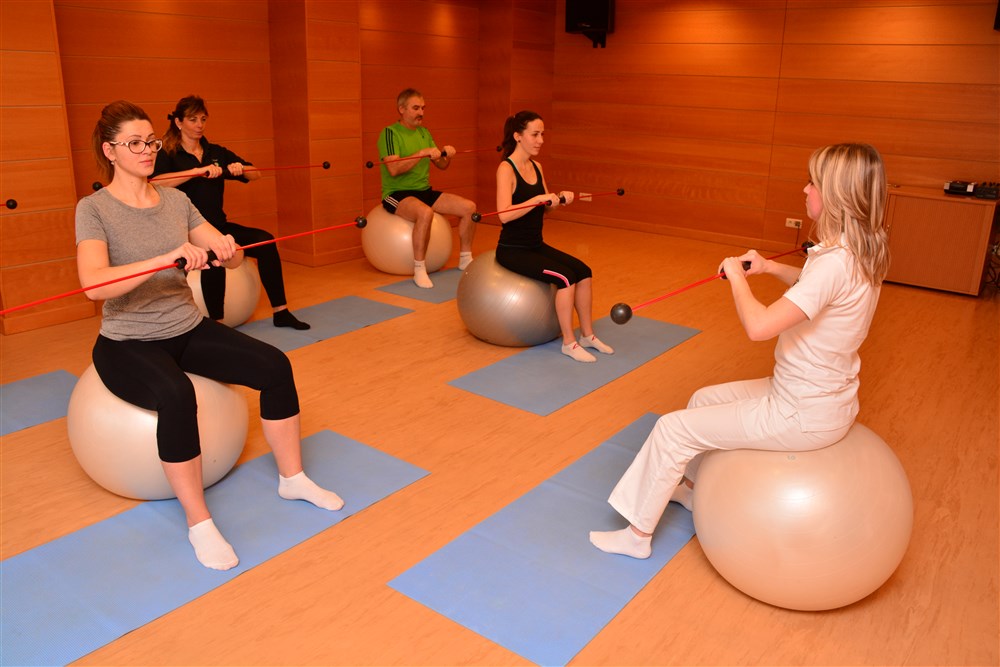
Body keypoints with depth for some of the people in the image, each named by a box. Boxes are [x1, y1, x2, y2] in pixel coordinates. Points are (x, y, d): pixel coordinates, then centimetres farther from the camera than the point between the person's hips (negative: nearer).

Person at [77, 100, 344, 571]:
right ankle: (199, 523, -21)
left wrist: (228, 249, -25)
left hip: (189, 330, 5)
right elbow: (94, 284, -27)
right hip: (128, 344, -5)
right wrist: (169, 257, -39)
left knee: (275, 365, -16)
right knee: (176, 395, -37)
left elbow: (230, 256, 1)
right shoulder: (94, 209, -10)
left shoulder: (175, 200, 5)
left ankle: (292, 479, 1)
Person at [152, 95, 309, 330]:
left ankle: (280, 312, -13)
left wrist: (240, 168, -17)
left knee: (265, 240, -17)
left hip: (218, 226, 5)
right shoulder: (167, 155, -4)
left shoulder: (217, 152, 11)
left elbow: (255, 175, 6)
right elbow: (156, 181, -26)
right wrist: (199, 171, -34)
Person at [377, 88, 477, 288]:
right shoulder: (389, 133, -10)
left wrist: (447, 154, -9)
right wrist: (423, 153, -28)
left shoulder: (424, 132, 13)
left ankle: (465, 259, 7)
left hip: (424, 190, 7)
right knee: (425, 212, -39)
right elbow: (393, 169, -24)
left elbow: (442, 165, 14)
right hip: (396, 194, -7)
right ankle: (419, 269, -26)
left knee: (469, 207, -9)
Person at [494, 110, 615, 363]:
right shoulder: (506, 169, -16)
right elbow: (504, 215, -27)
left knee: (584, 272, -6)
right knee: (565, 277, -23)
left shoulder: (536, 166, 9)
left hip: (536, 245, 8)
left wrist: (559, 199, -4)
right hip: (512, 250, -8)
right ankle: (569, 343, -10)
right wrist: (539, 199, -28)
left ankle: (587, 335, 6)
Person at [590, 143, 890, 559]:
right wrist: (770, 267, 6)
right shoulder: (862, 252, 0)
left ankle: (637, 534, 14)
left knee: (674, 429, -2)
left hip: (804, 416, -9)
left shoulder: (835, 263, -30)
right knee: (703, 399, 23)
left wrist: (737, 274, -20)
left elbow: (758, 326, -37)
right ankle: (691, 487, 42)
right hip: (826, 396, 9)